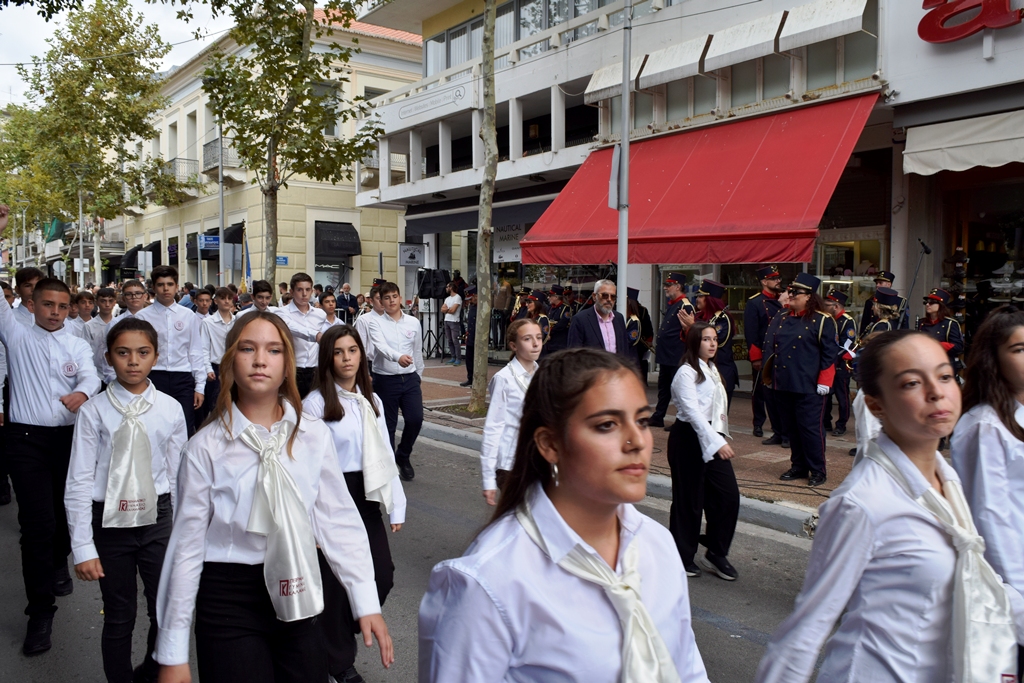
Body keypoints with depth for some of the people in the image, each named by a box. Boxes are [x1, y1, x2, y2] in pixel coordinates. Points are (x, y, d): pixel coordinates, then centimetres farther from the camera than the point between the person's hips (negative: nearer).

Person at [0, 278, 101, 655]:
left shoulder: (77, 346, 7)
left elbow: (91, 377, -10)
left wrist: (82, 393, -34)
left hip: (68, 436, 2)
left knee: (66, 511, 13)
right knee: (37, 522, -7)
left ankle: (59, 565, 43)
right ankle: (41, 611, 1)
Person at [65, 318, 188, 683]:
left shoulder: (170, 409, -4)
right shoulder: (94, 411, -9)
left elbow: (177, 476, 3)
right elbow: (79, 482, -7)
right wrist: (83, 547, -8)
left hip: (157, 519, 2)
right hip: (110, 521, -1)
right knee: (119, 618, 10)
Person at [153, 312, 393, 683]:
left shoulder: (314, 435, -4)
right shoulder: (206, 447, -8)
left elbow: (339, 522, -2)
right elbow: (188, 545, -5)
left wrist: (366, 603, -6)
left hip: (296, 601, 2)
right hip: (228, 601, -2)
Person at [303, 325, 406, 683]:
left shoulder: (372, 400, 9)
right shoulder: (315, 403, -10)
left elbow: (385, 454, 10)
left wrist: (396, 505, 7)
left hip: (366, 496, 6)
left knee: (382, 575, 6)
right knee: (336, 580, 6)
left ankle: (344, 630, 35)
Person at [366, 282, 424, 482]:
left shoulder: (413, 322, 6)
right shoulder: (375, 323, -5)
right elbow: (382, 346, -24)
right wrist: (398, 357, -43)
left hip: (410, 378, 2)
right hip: (385, 380, -2)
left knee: (415, 419, -9)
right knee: (387, 425, 5)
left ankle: (403, 455, 18)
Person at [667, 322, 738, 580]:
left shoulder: (712, 369, 15)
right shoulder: (687, 372, -12)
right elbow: (692, 412, -21)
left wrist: (721, 438, 14)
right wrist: (717, 443, -28)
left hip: (712, 437, 8)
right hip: (689, 438, -8)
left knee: (728, 495, 0)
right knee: (689, 500, 2)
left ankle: (716, 553, 14)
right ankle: (683, 557, 17)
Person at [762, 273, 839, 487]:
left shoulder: (823, 321, -5)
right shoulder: (780, 319, 12)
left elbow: (829, 353, -7)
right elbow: (769, 347, 14)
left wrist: (824, 382, -11)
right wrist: (769, 373, 7)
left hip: (809, 387, -6)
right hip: (783, 385, 6)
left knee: (811, 428, -1)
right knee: (791, 427, 12)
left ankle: (817, 470, 11)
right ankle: (798, 466, 25)